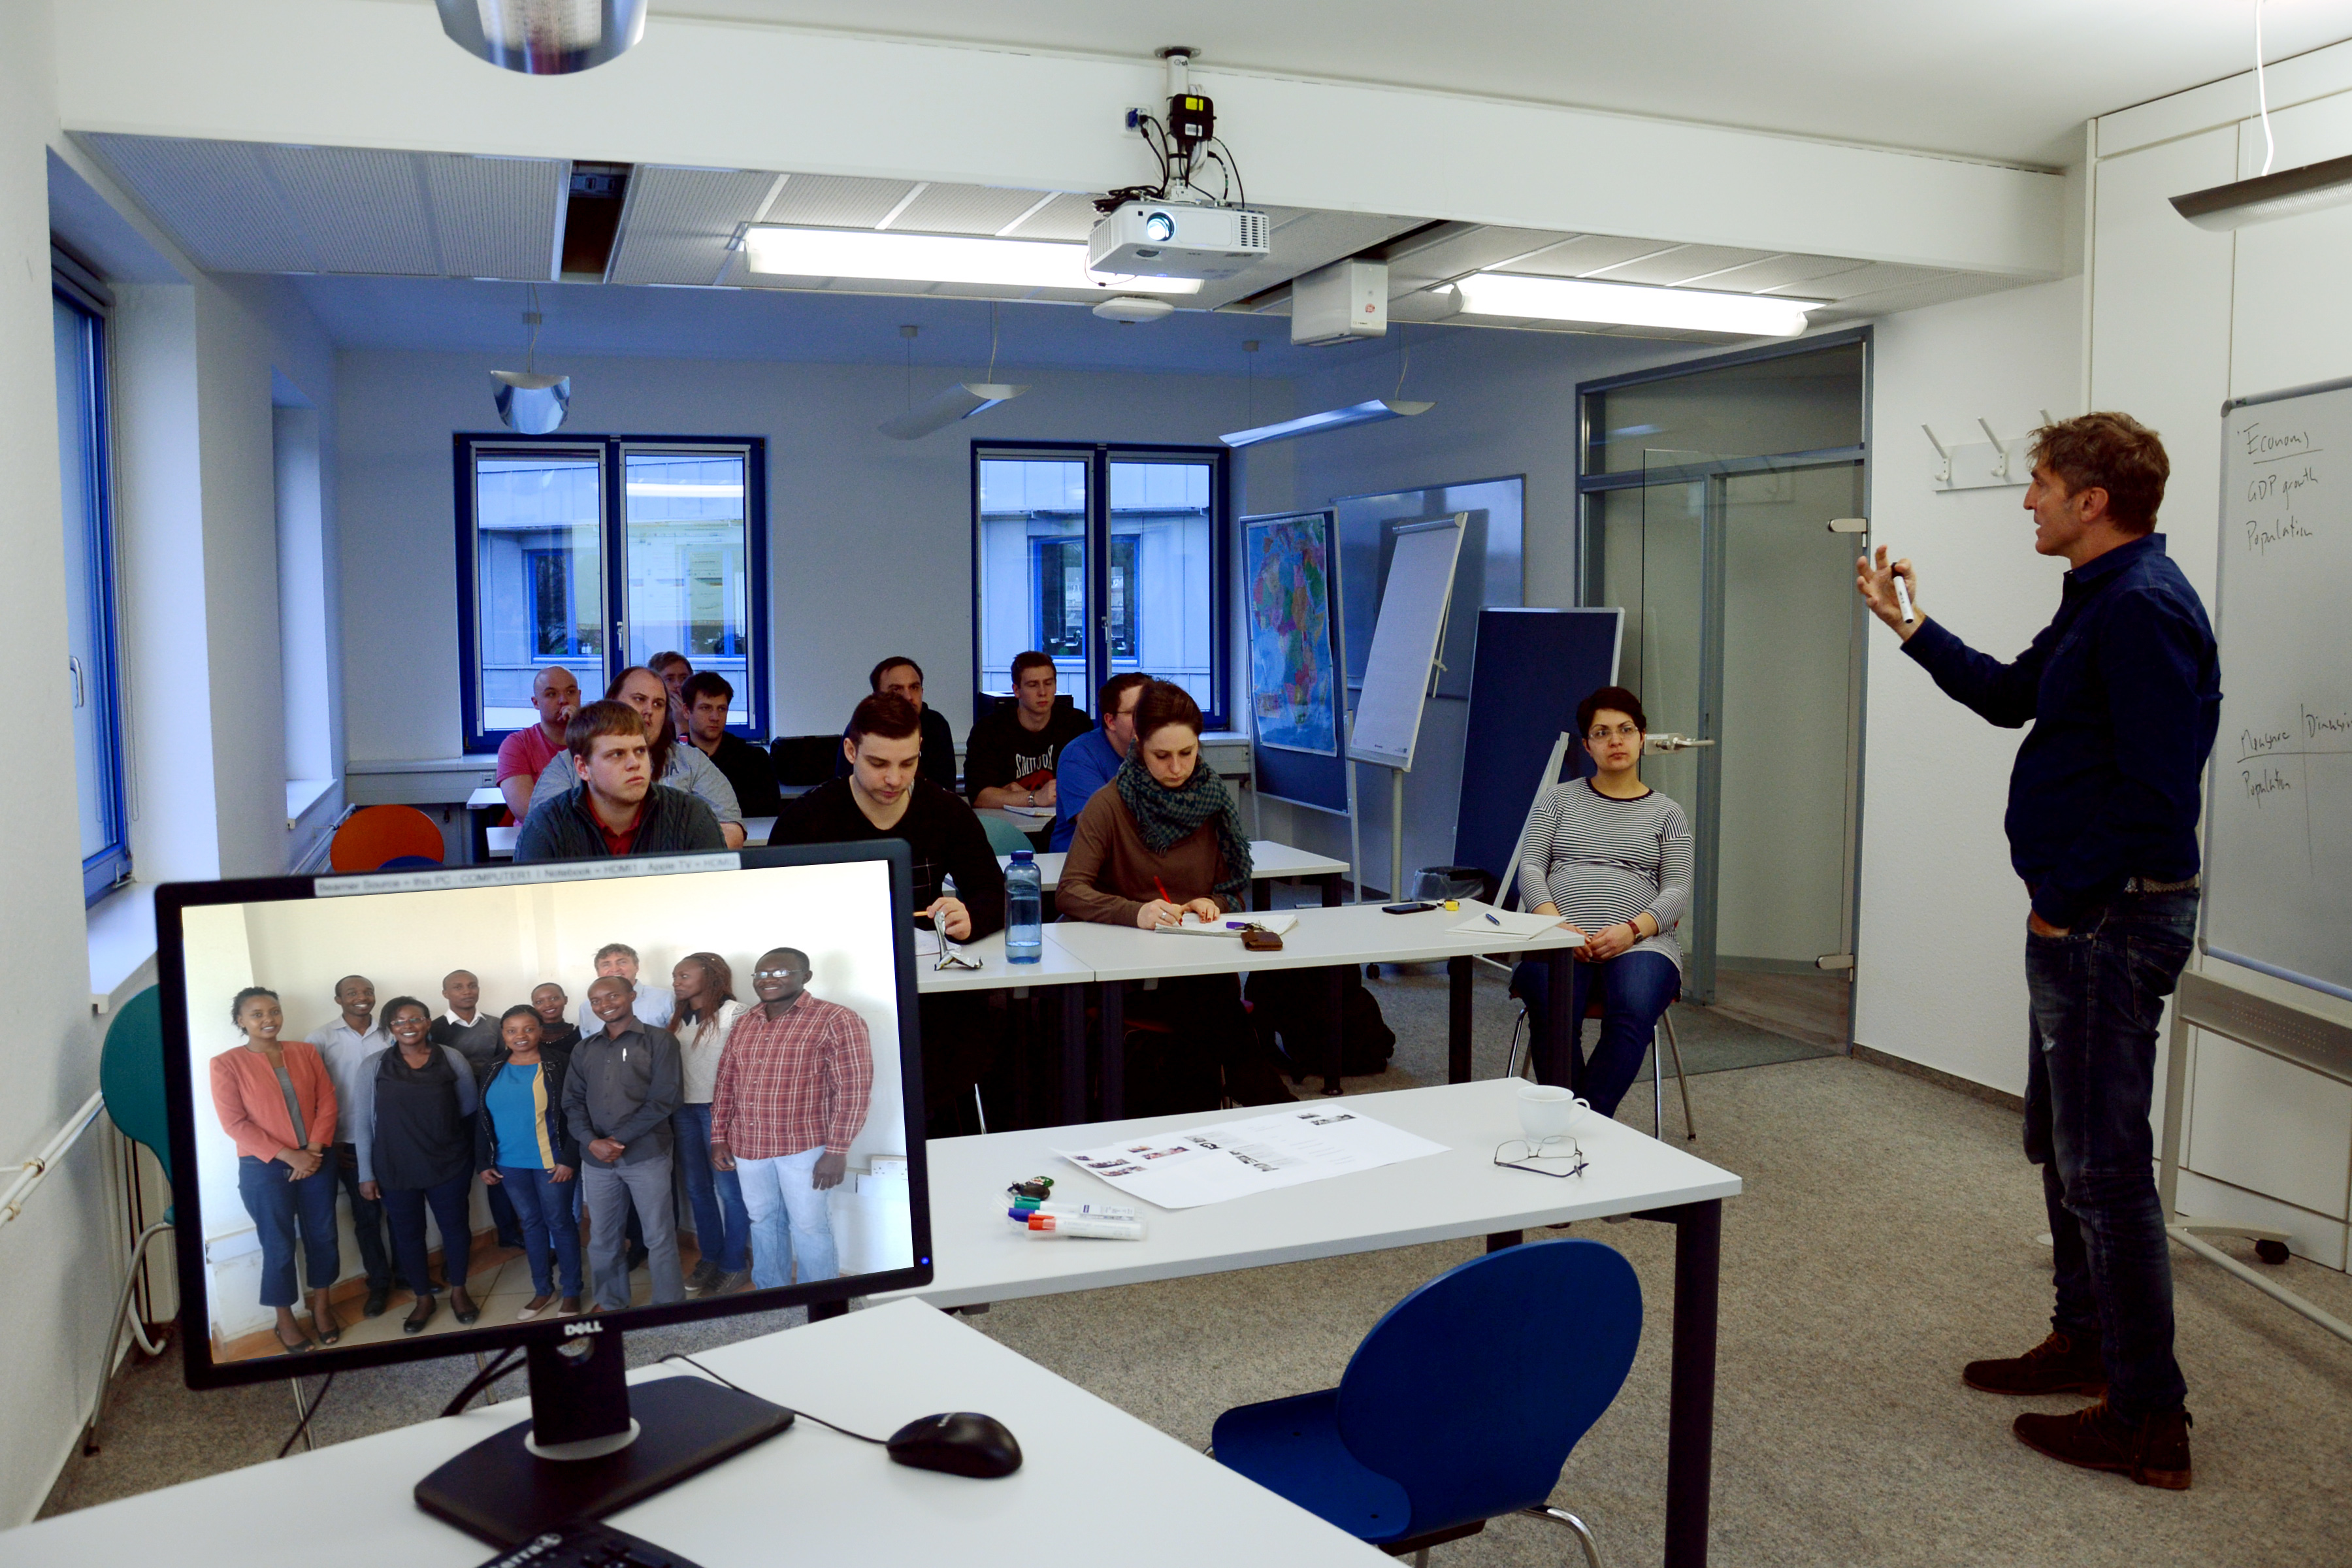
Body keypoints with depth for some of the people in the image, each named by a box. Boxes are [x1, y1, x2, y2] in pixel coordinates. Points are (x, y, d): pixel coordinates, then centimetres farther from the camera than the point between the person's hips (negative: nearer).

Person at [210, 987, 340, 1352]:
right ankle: (285, 1321, 23)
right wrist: (288, 1155, -16)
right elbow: (235, 1123, -12)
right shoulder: (227, 1064, -7)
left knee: (323, 1236, 11)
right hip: (264, 1169, -3)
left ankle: (322, 1305, 30)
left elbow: (327, 1101, 1)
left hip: (316, 1160, 3)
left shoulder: (304, 1052, 3)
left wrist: (314, 1149, -12)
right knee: (279, 1246, 6)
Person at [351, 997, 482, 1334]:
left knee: (455, 1226, 10)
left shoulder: (452, 1059, -4)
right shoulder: (374, 1066, -3)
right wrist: (366, 1173, -3)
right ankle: (424, 1299, 30)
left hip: (449, 1165, 0)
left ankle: (458, 1290, 31)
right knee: (408, 1234, 11)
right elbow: (363, 1121, -2)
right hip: (395, 1169, 0)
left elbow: (470, 1108, 5)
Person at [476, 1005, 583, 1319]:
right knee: (531, 1224, 13)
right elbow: (483, 1121, 11)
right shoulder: (495, 1072, 6)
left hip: (550, 1163, -4)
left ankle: (572, 1293, 15)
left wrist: (569, 1159, -14)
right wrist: (483, 1163, 6)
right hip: (509, 1165, 4)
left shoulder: (559, 1065, -7)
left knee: (560, 1223, 4)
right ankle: (542, 1290, 24)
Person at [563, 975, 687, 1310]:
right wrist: (591, 1141, -10)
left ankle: (670, 1308, 14)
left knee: (659, 1237, 1)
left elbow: (664, 1099, -9)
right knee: (602, 1238, 13)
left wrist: (620, 1139, -13)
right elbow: (573, 1101, 8)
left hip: (646, 1155, -4)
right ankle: (610, 1304, 30)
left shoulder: (659, 1041, -2)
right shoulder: (584, 1050, 13)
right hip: (596, 1159, 4)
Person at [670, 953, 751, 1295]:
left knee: (728, 1188, -1)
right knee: (696, 1187, 13)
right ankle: (709, 1257, 26)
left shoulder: (732, 1012, -9)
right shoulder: (679, 1016, 12)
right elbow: (670, 1063, 15)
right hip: (685, 1109, 7)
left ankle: (734, 1265, 10)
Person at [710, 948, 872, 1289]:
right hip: (748, 1146, 6)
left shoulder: (835, 1020, -11)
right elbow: (726, 1084, 15)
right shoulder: (743, 1025, 10)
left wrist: (837, 1150, -17)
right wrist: (719, 1137, 9)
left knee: (809, 1228, 2)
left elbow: (854, 1089, -14)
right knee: (763, 1223, 17)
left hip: (804, 1146, -6)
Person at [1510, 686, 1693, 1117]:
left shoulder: (1666, 814, 18)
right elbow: (1530, 868, 9)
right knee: (1553, 1013, -34)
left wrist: (1631, 929, -12)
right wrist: (1556, 922, -11)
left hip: (1639, 941, 0)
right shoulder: (1559, 799, 19)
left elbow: (1677, 891, 7)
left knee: (1634, 1012, -35)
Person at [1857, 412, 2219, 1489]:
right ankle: (2085, 1344, 36)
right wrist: (1907, 624, 22)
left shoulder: (2143, 608, -19)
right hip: (2082, 916, 11)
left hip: (2110, 920, -11)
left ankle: (2149, 1421, 7)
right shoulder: (2096, 602, 13)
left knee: (2105, 1168, -4)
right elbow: (2010, 696, 26)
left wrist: (2064, 902, -17)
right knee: (2063, 1147, 20)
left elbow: (2158, 792, -25)